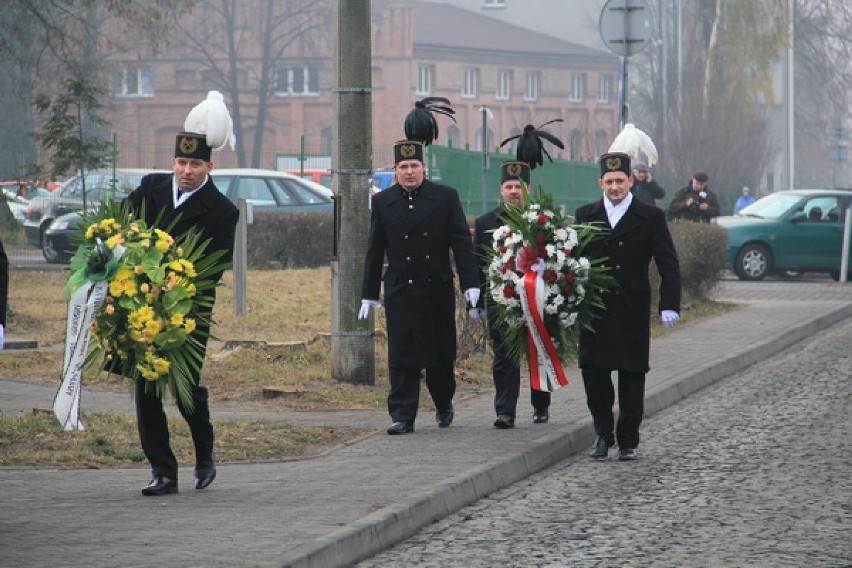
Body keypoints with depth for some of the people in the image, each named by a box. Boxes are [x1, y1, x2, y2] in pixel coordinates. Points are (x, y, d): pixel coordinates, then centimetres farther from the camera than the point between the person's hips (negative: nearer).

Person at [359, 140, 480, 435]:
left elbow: (461, 242, -1)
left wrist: (471, 284, -8)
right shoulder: (383, 202, 4)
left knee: (441, 354, 8)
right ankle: (402, 416, -2)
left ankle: (444, 405, 32)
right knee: (402, 356, -4)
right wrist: (369, 295, 6)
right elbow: (374, 252, 8)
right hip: (400, 292, 0)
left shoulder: (446, 197, 1)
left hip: (437, 290, 0)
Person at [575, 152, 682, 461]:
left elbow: (669, 266, 0)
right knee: (593, 373, -2)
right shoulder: (586, 216, 8)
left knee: (631, 377, 2)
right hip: (595, 311, 2)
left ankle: (628, 441, 10)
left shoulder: (650, 218, 2)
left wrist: (669, 305, -9)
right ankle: (603, 434, 13)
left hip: (633, 311, -2)